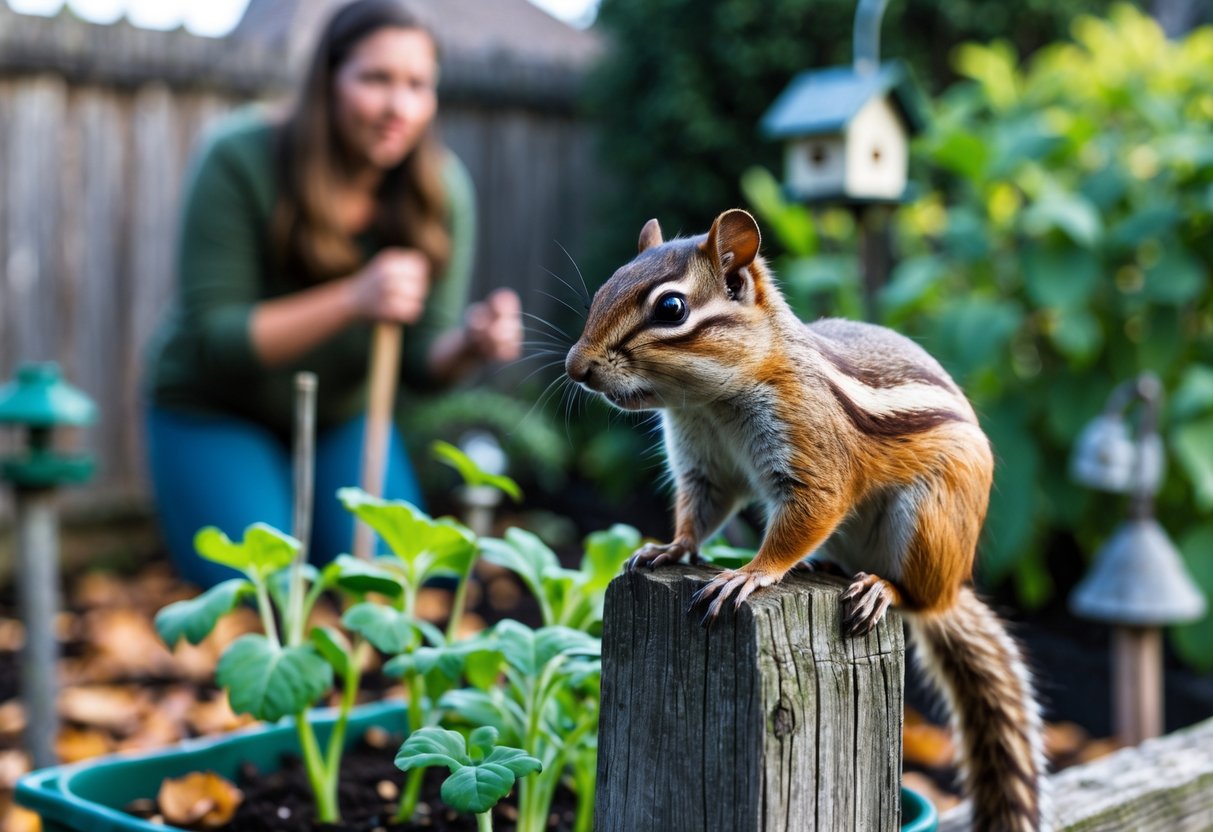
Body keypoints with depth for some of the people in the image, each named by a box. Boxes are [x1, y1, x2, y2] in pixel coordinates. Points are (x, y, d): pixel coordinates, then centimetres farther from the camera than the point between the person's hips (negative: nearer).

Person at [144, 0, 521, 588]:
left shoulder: (441, 188, -13)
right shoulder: (240, 160, -24)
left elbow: (420, 362, -11)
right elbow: (214, 341, -25)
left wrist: (470, 345, -35)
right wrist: (353, 301, -38)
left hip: (344, 418, 4)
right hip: (216, 413, -3)